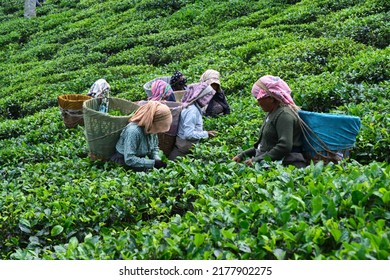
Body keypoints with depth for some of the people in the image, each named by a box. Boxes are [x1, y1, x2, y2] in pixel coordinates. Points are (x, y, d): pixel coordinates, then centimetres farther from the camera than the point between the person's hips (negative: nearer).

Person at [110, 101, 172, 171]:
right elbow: (129, 159, -30)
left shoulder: (151, 129, -8)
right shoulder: (133, 131, -30)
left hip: (139, 162, 7)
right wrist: (153, 163, -28)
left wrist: (158, 160, -14)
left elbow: (154, 148, 7)